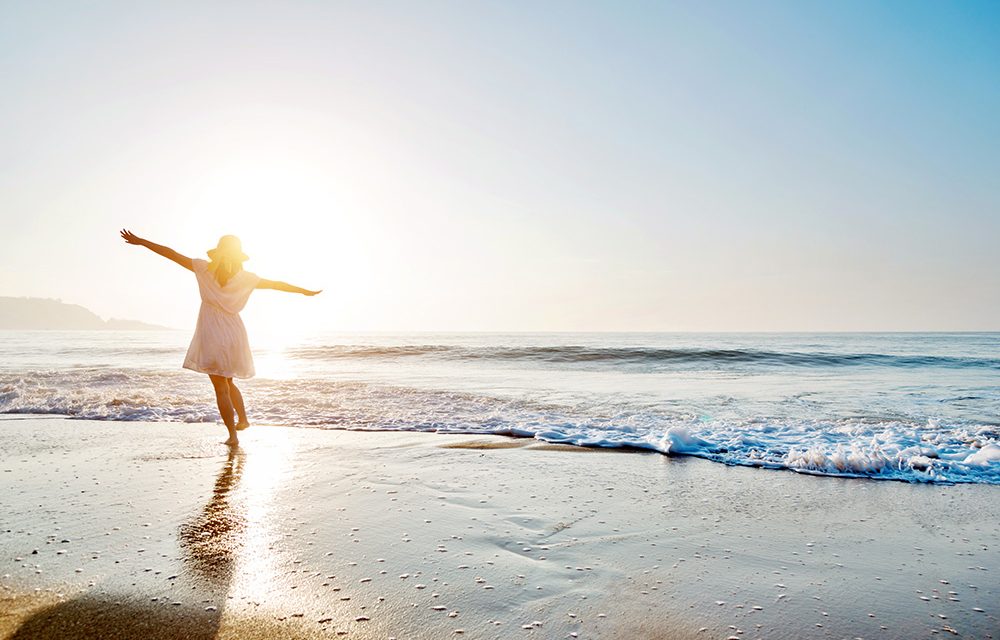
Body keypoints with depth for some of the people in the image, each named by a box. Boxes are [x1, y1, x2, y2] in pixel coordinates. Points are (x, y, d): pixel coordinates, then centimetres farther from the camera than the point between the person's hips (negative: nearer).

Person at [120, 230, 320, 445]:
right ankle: (243, 418, 19)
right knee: (227, 382, 25)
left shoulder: (206, 269, -5)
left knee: (221, 387, 2)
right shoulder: (246, 277, 0)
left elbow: (172, 254, -3)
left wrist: (140, 241, 5)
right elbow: (276, 284, 6)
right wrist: (306, 291, 15)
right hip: (235, 334, 3)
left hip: (213, 336, -3)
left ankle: (233, 435, 3)